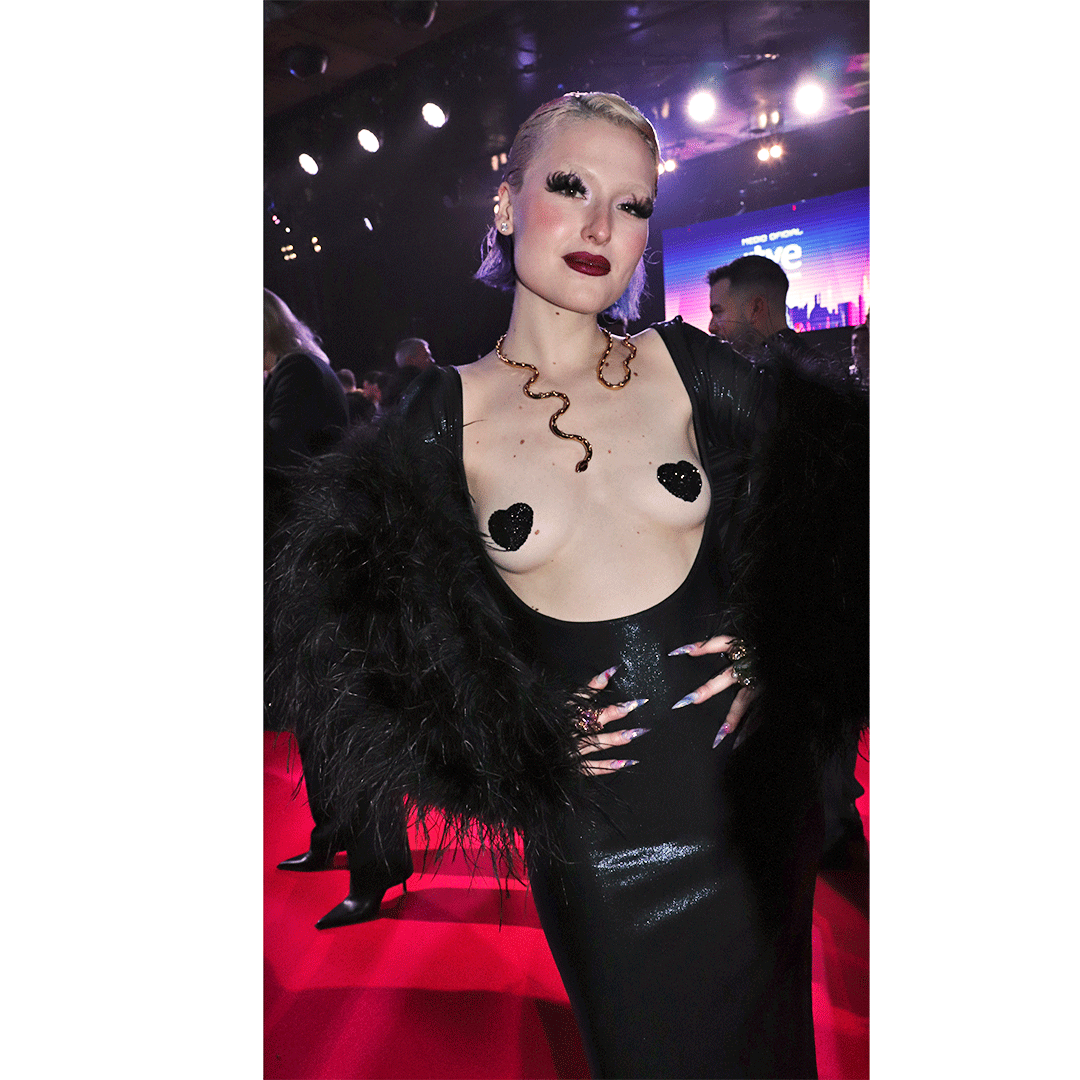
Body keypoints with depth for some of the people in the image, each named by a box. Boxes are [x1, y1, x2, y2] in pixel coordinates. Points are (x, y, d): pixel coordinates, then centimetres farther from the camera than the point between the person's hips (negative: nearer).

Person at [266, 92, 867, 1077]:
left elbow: (836, 484, 6)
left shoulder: (683, 363, -5)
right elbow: (357, 610, -1)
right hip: (590, 827, -1)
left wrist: (776, 647, -3)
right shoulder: (445, 417, -7)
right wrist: (519, 739, -9)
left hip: (752, 784, 2)